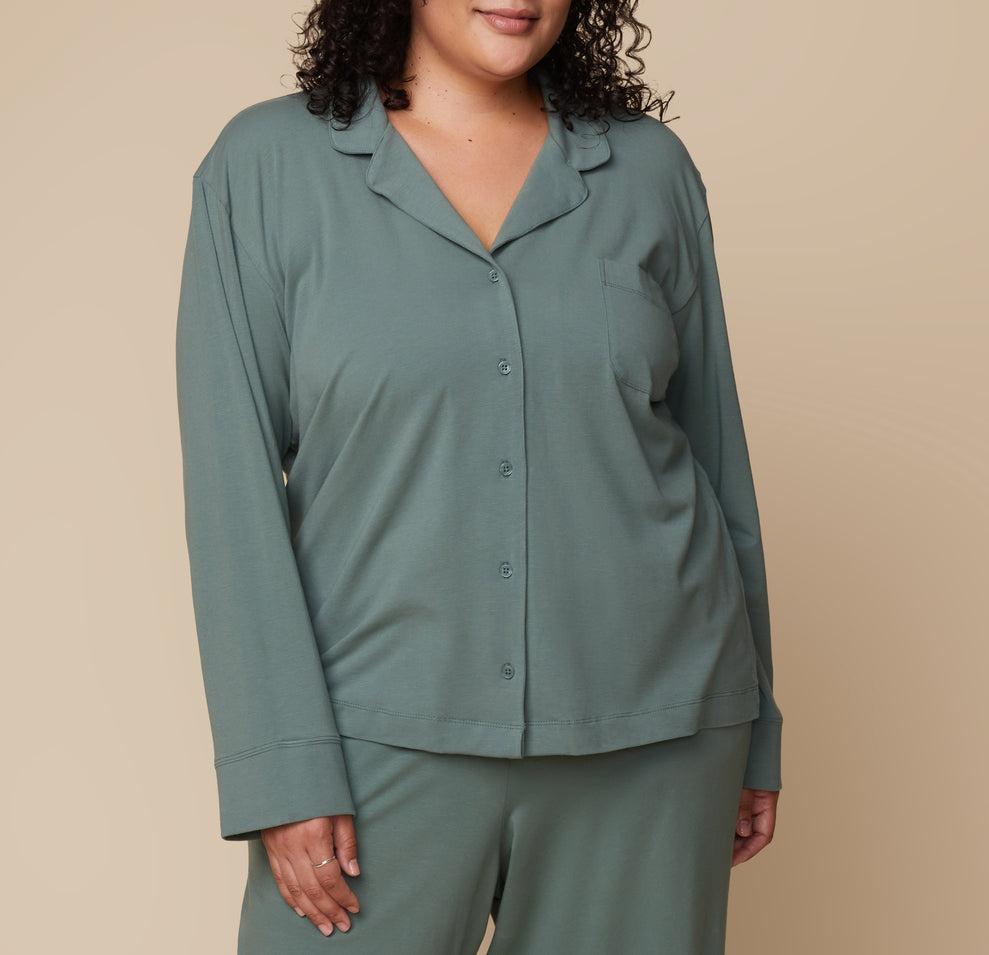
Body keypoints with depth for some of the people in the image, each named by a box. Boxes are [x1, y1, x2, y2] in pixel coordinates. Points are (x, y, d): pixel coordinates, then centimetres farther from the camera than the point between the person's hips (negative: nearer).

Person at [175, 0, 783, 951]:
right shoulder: (265, 166, -3)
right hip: (388, 729, -2)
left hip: (642, 734, 2)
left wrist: (751, 731, 11)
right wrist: (284, 767, -11)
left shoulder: (648, 168, 4)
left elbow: (712, 450, 9)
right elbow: (233, 485, -6)